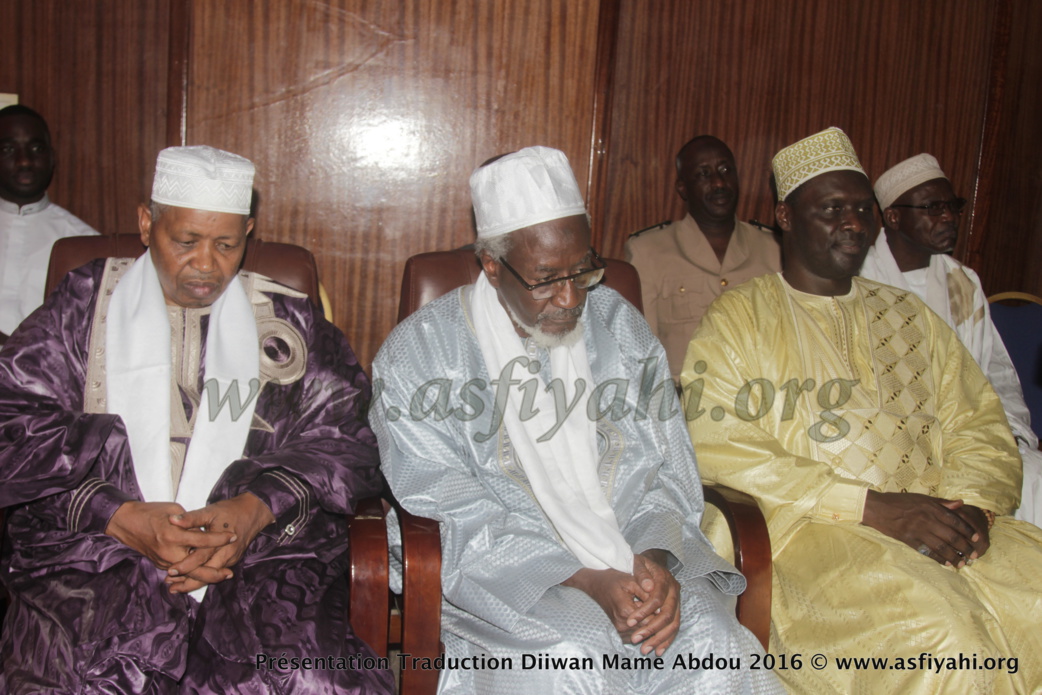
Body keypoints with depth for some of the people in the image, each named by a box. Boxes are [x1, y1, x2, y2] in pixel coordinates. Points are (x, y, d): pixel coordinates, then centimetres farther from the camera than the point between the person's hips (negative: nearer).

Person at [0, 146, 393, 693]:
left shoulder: (286, 324, 16)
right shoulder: (83, 308, 15)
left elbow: (342, 437, 7)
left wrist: (256, 510, -12)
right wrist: (122, 518, -12)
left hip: (262, 551, 0)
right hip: (94, 553, 0)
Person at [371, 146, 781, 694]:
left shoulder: (620, 326, 10)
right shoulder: (418, 353, -3)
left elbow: (669, 475, 10)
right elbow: (451, 511, -9)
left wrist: (657, 558, -12)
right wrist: (586, 582, -20)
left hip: (635, 557, 3)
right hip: (500, 573, -3)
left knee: (713, 646, -25)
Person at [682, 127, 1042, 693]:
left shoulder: (908, 315, 22)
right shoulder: (738, 319, 6)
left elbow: (981, 426, 17)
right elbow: (719, 448, -8)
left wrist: (970, 502, -8)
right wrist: (875, 507, -14)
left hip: (939, 526, 5)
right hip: (809, 532, -5)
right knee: (938, 635, -30)